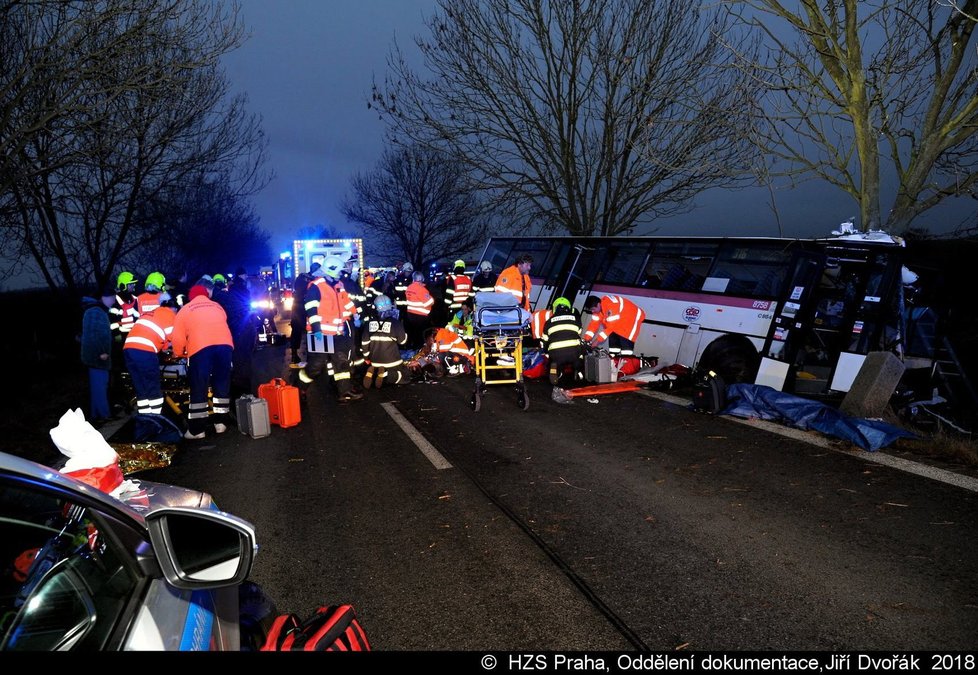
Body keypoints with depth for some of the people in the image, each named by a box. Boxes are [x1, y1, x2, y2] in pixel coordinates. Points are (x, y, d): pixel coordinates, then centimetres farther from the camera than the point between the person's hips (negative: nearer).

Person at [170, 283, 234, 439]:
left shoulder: (185, 310, 20)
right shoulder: (217, 306, 28)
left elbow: (178, 337, 14)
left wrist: (178, 353, 31)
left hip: (200, 347, -3)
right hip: (224, 344, 3)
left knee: (199, 388, 3)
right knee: (222, 384, 14)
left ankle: (197, 429, 7)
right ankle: (220, 422, 18)